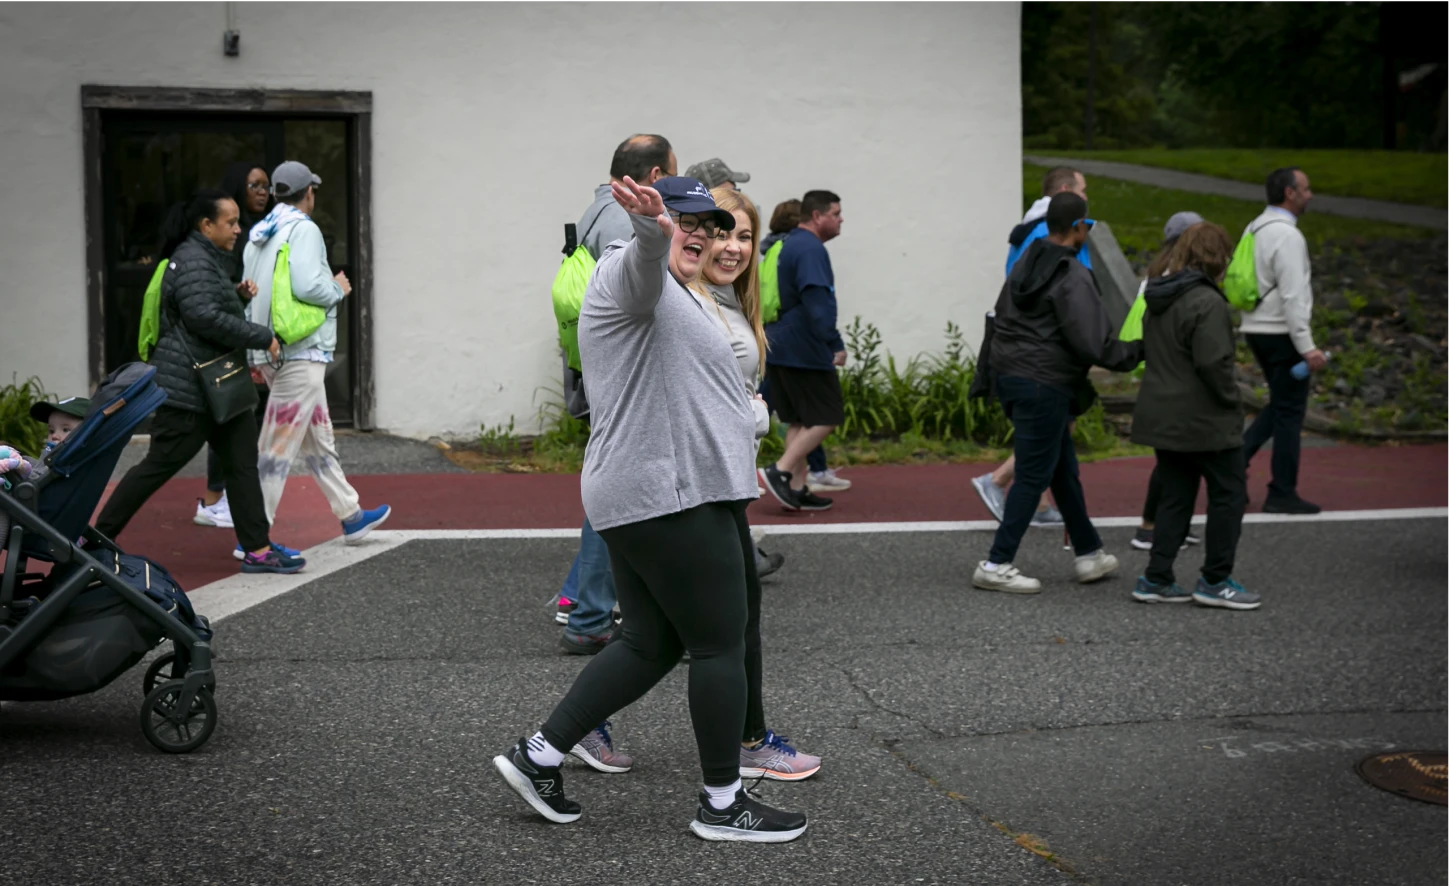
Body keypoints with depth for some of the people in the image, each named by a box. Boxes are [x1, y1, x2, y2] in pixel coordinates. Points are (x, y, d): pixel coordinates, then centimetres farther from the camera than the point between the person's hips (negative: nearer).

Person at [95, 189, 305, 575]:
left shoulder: (207, 258, 18)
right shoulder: (193, 260, -15)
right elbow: (204, 316, -25)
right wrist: (263, 337, -19)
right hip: (188, 387, -10)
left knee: (241, 463, 5)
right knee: (159, 466, -3)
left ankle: (257, 549, 5)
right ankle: (98, 538, 9)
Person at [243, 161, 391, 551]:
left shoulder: (257, 236, 16)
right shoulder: (303, 229, -11)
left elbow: (250, 295, 17)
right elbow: (307, 286, -23)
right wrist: (338, 288, -5)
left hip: (270, 352, 10)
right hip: (300, 353, -10)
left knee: (318, 438, 17)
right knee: (280, 443, -7)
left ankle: (351, 516, 27)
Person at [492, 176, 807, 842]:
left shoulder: (670, 295, 25)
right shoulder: (630, 273, -8)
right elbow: (645, 261, -34)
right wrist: (652, 227, -55)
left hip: (649, 499, 11)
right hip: (670, 497, -11)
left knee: (650, 644, 12)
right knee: (720, 645, -3)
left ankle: (537, 756, 16)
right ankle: (722, 803, 7)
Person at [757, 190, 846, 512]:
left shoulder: (789, 246, 18)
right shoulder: (810, 249, -14)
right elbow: (818, 303, -23)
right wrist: (835, 344, -23)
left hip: (781, 348, 10)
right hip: (804, 350, -10)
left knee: (800, 421, 11)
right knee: (826, 417, -4)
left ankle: (797, 489, 9)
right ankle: (780, 471, -11)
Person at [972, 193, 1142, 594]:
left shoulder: (1026, 264, 11)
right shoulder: (1073, 277, -18)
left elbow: (1002, 315, 20)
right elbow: (1092, 345, -22)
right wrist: (1138, 351, -8)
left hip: (1010, 376, 10)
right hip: (1044, 386, -10)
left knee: (1064, 470, 18)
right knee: (1033, 477, -2)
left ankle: (1090, 554, 28)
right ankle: (996, 565, 0)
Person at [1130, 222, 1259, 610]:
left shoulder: (1158, 301, 10)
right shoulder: (1207, 303, -18)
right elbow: (1213, 363, -23)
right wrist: (1232, 400, -7)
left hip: (1161, 416, 8)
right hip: (1204, 422, -8)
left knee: (1175, 496, 14)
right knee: (1229, 493, 4)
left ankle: (1156, 579, 13)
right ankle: (1215, 581, 7)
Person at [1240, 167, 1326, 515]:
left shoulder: (1254, 229, 11)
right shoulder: (1287, 235, -18)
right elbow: (1293, 296, -22)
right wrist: (1307, 346, -21)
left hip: (1256, 329, 9)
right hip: (1281, 333, -9)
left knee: (1281, 405, 21)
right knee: (1289, 411, 1)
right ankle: (1282, 495, 6)